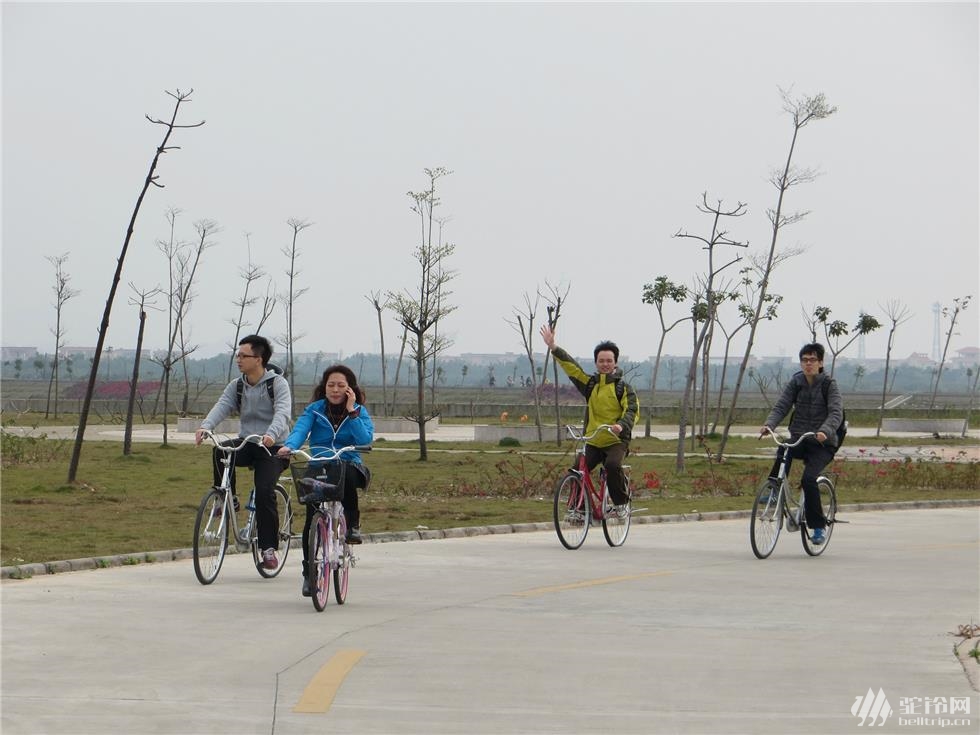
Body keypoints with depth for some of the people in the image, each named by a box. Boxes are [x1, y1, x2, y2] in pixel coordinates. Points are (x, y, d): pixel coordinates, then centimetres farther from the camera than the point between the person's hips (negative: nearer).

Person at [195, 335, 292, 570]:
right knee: (221, 451, -29)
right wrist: (205, 426, -30)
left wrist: (271, 434, -45)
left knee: (265, 492, -21)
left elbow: (283, 412, -24)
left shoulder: (278, 383, -8)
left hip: (273, 447, -4)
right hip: (246, 444, 4)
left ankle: (269, 548, -13)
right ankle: (228, 499, -10)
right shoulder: (236, 386, 7)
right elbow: (221, 407, -8)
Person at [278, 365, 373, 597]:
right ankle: (309, 572, -3)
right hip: (317, 467, 1)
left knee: (347, 473, -39)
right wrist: (289, 446, -34)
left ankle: (353, 524, -20)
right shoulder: (315, 410, 6)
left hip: (348, 465, -1)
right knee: (312, 517, -16)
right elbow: (300, 430, -13)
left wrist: (351, 412, -14)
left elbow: (365, 440, -11)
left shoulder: (359, 411, 6)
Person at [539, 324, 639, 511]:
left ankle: (621, 502, -11)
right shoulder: (590, 384, 10)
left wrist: (621, 425, -33)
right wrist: (553, 347, -7)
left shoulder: (623, 387, 0)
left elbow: (632, 410, -12)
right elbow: (571, 367, 3)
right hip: (593, 443, 4)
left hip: (616, 441, -4)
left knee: (612, 465, -31)